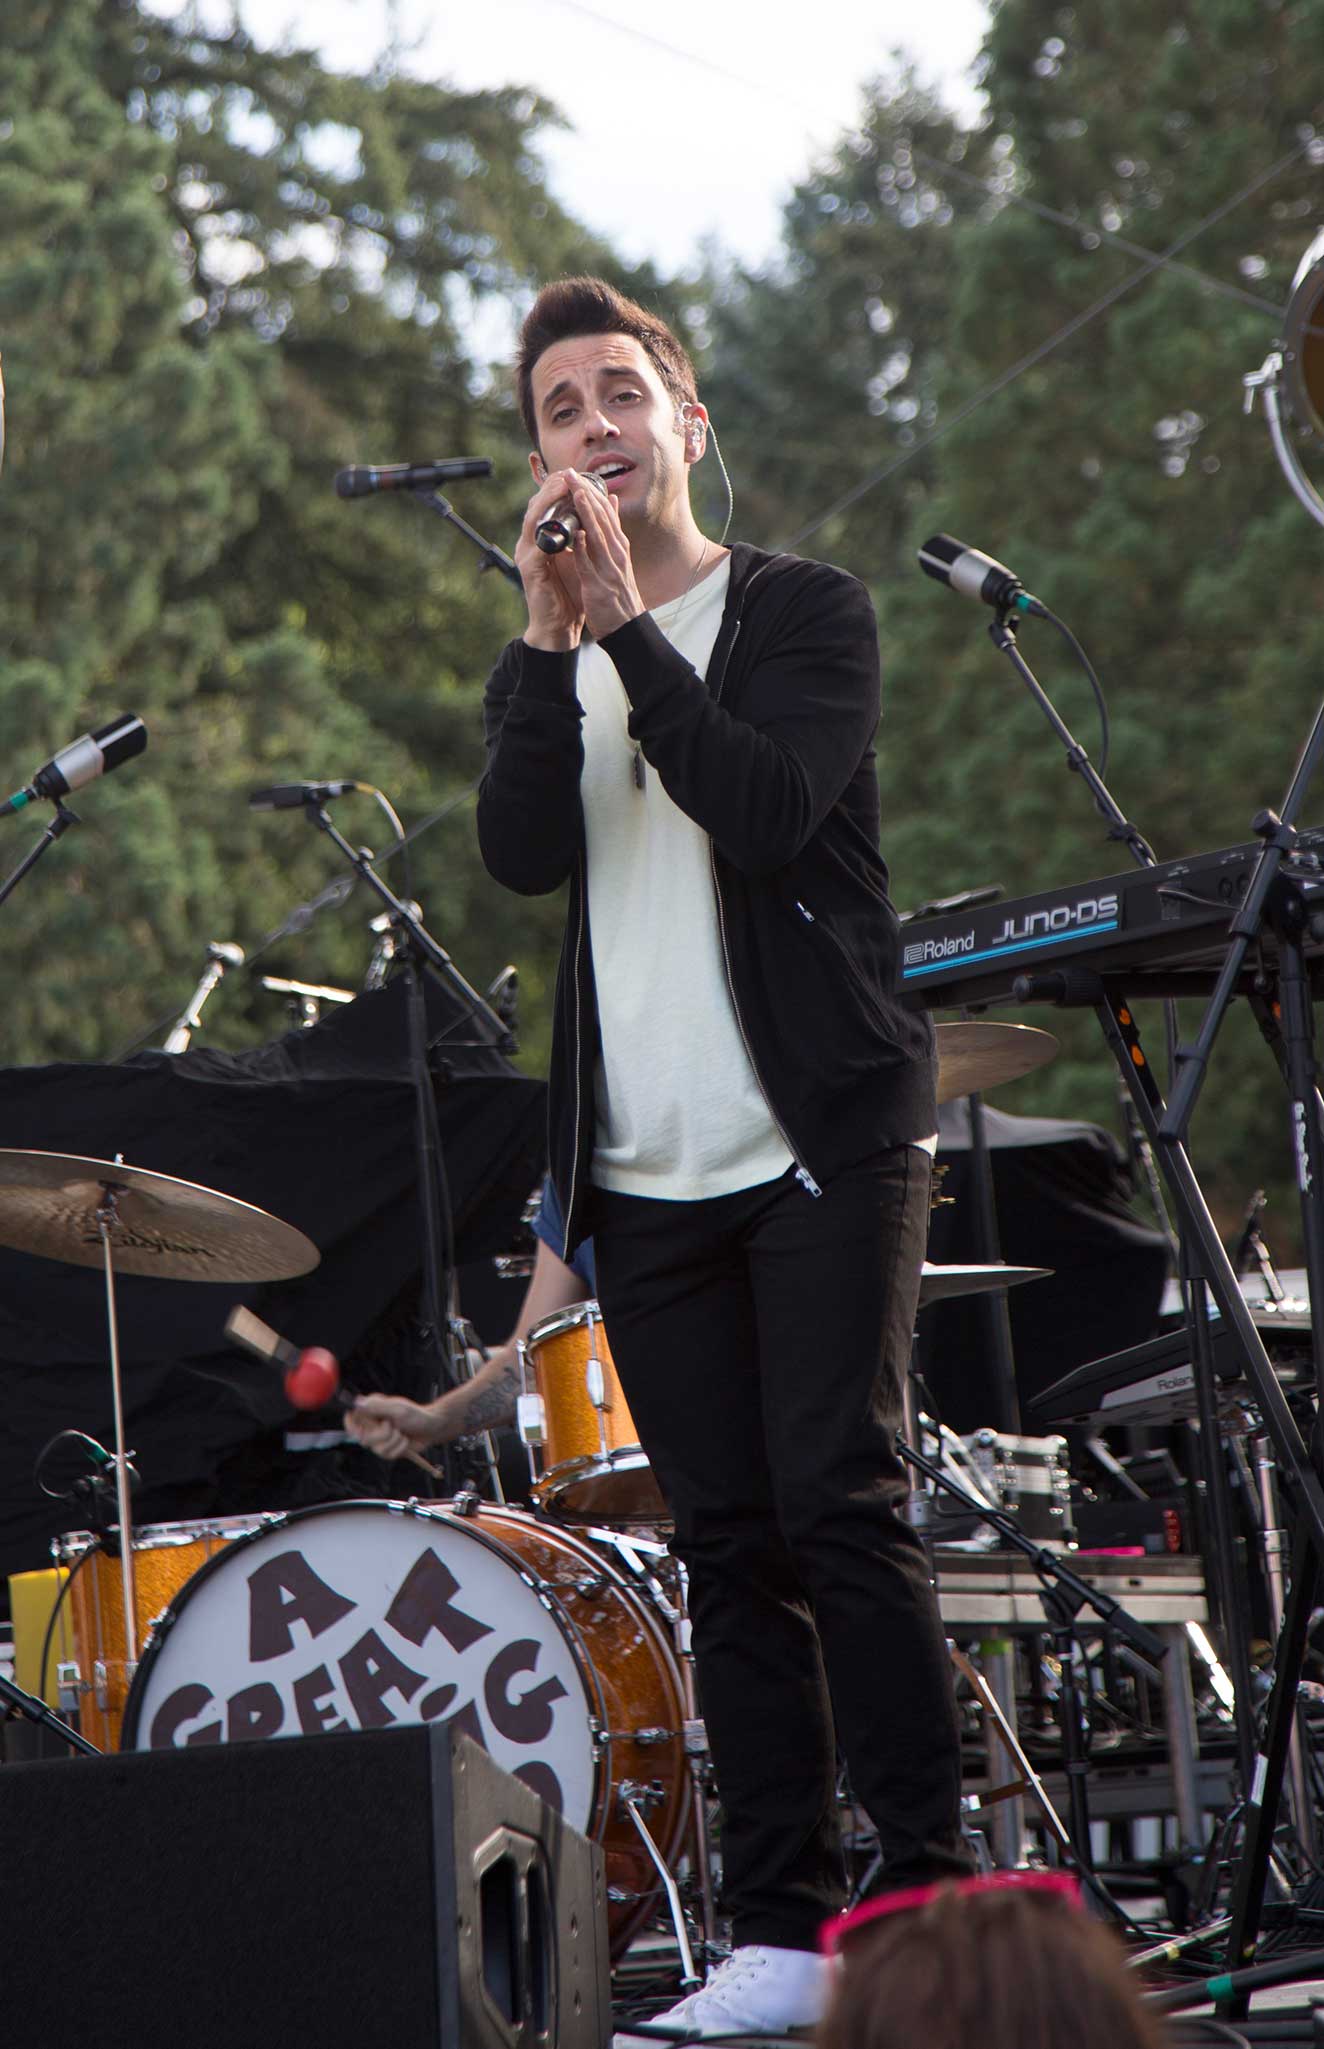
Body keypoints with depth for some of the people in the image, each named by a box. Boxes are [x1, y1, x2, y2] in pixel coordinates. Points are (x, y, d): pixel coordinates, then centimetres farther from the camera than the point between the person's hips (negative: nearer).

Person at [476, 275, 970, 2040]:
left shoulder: (804, 612, 4)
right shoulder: (550, 664, 16)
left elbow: (766, 808, -14)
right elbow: (523, 853, -4)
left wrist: (628, 625, -16)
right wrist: (554, 637, -13)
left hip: (823, 1144, -4)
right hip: (646, 1171, 4)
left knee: (840, 1503, -12)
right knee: (730, 1541, 3)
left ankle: (933, 1897, -7)